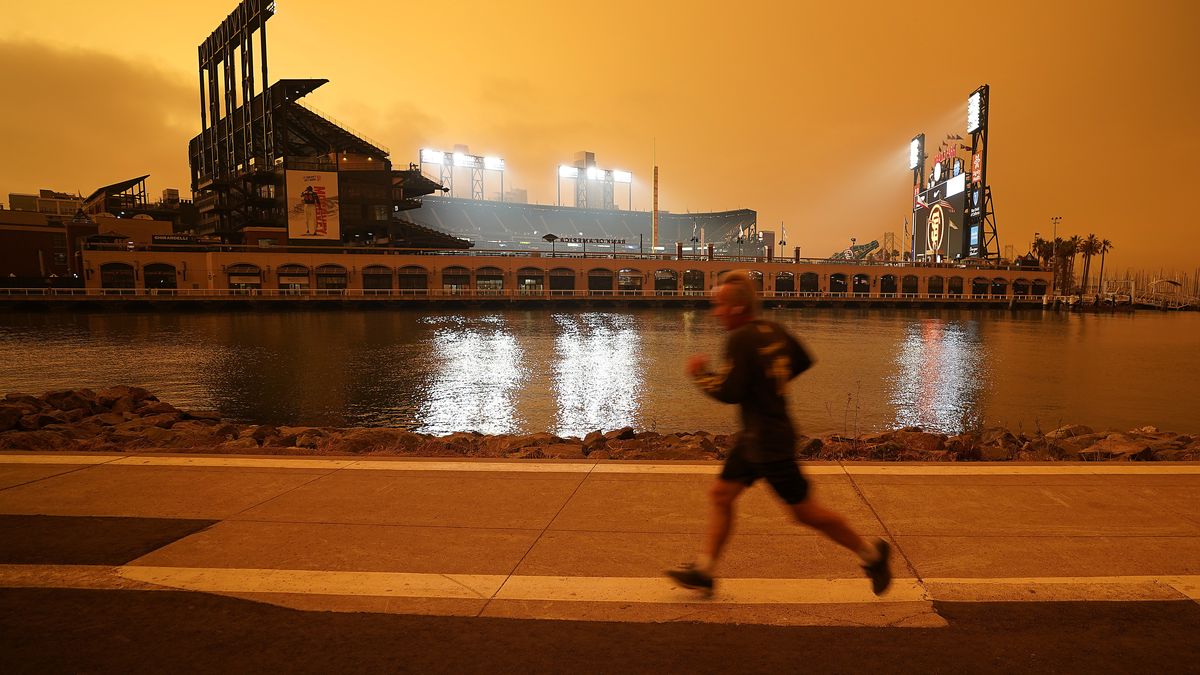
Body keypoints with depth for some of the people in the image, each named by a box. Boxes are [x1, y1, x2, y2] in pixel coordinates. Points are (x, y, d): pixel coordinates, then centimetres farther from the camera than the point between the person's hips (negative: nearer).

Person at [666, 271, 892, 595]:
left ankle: (870, 552, 22)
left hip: (769, 443, -10)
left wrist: (701, 374, -8)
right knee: (720, 494, 10)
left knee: (806, 512, 5)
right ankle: (703, 568, 16)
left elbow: (730, 393, -23)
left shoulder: (740, 338, -21)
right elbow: (803, 361, 18)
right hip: (753, 438, 10)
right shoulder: (774, 330, 6)